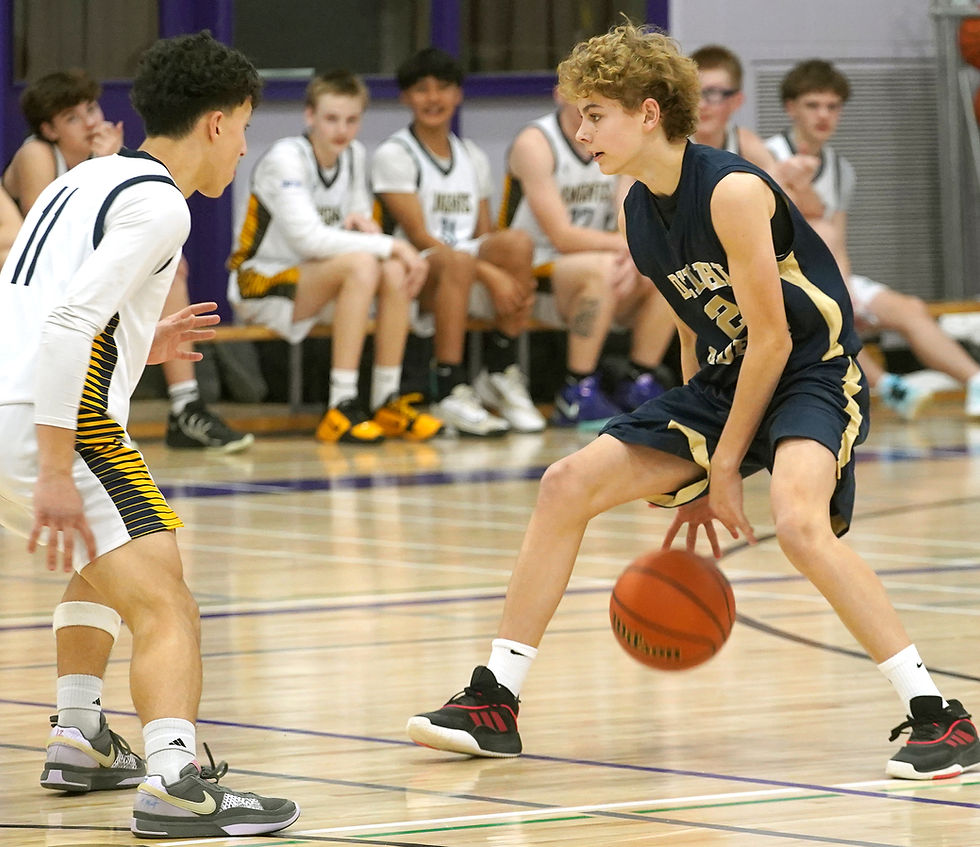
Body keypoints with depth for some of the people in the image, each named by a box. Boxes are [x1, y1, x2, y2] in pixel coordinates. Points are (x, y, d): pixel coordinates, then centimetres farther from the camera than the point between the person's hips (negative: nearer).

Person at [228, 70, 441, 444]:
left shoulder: (354, 154, 5)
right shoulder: (286, 158, -18)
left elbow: (360, 213, 15)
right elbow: (308, 238, -27)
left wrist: (360, 221, -12)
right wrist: (392, 245, -26)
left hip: (313, 283, 7)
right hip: (259, 287, -7)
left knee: (395, 272, -20)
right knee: (361, 264, -31)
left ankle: (387, 402, -15)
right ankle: (342, 406, -36)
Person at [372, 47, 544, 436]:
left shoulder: (473, 157, 18)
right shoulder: (394, 155, -1)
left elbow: (484, 237, 14)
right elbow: (419, 237, -11)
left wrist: (515, 278, -10)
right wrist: (491, 275, -21)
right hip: (416, 276, -5)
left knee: (517, 242, -26)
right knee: (458, 261, -39)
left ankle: (500, 375, -15)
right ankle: (450, 393, -37)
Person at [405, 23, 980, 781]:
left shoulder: (732, 192, -22)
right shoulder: (637, 214, 4)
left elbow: (772, 336, -20)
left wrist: (726, 465, -13)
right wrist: (697, 477, 13)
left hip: (815, 375, -9)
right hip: (728, 380, 9)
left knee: (797, 519, -36)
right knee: (568, 483, 1)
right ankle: (494, 704, 9)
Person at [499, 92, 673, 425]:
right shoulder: (535, 144, -14)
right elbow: (562, 236, -21)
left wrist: (632, 259, -26)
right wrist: (628, 245, -27)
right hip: (529, 278, -7)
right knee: (601, 267, -35)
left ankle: (638, 385, -6)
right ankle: (577, 394, -28)